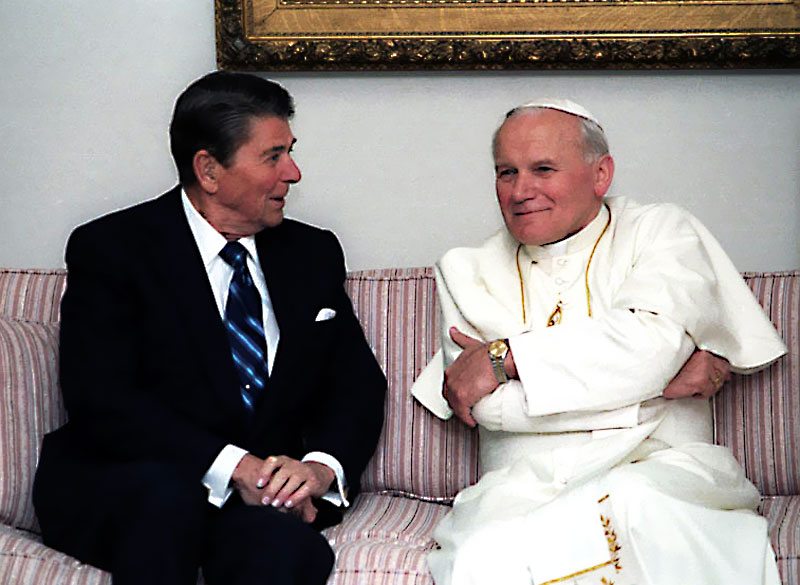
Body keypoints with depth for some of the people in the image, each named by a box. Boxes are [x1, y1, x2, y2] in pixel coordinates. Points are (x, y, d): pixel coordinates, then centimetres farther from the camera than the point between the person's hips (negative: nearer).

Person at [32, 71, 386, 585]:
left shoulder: (313, 254, 13)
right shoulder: (109, 249, -2)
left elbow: (359, 383, 10)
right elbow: (101, 402, -13)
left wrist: (322, 465, -13)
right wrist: (235, 467, -23)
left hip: (266, 488, 1)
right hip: (123, 489, -1)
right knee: (166, 494, -36)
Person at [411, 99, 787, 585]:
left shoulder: (661, 231, 13)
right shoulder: (467, 270, 16)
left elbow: (654, 341, -8)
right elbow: (491, 405, -1)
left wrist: (504, 357, -6)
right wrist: (659, 379, -5)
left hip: (659, 461, 0)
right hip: (525, 481, 0)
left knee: (633, 502, -37)